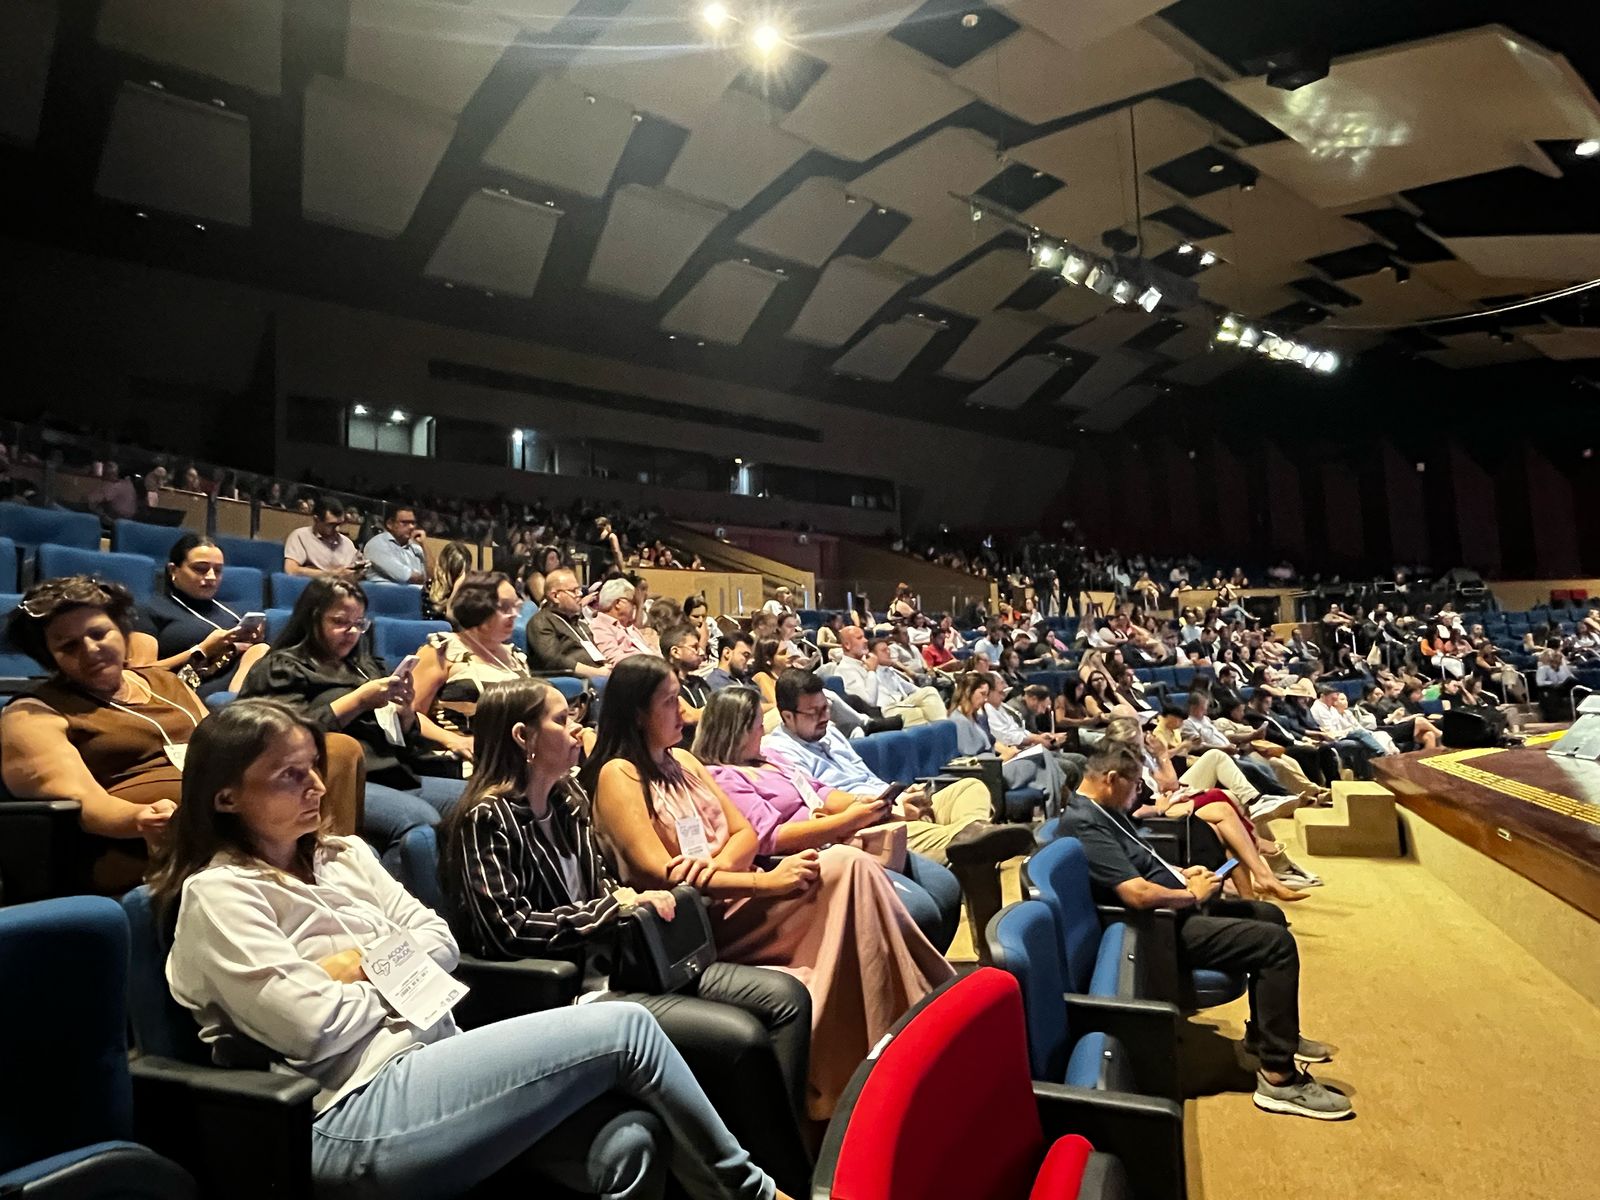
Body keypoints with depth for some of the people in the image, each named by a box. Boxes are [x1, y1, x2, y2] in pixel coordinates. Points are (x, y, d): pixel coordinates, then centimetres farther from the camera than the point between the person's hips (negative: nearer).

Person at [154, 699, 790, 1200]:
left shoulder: (344, 854, 16)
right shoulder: (218, 894, -6)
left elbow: (441, 941, 13)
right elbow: (314, 1028, -15)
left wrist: (365, 965, -4)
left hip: (431, 1060, 7)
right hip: (360, 1118, -7)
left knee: (625, 1148, -19)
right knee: (625, 1029, -14)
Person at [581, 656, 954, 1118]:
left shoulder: (684, 761, 17)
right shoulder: (617, 775, -6)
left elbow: (745, 833, 12)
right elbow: (660, 873, -16)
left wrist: (716, 863, -13)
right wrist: (766, 882, -22)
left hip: (741, 901, 7)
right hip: (699, 925, -7)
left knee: (848, 866, -21)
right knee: (847, 866, -24)